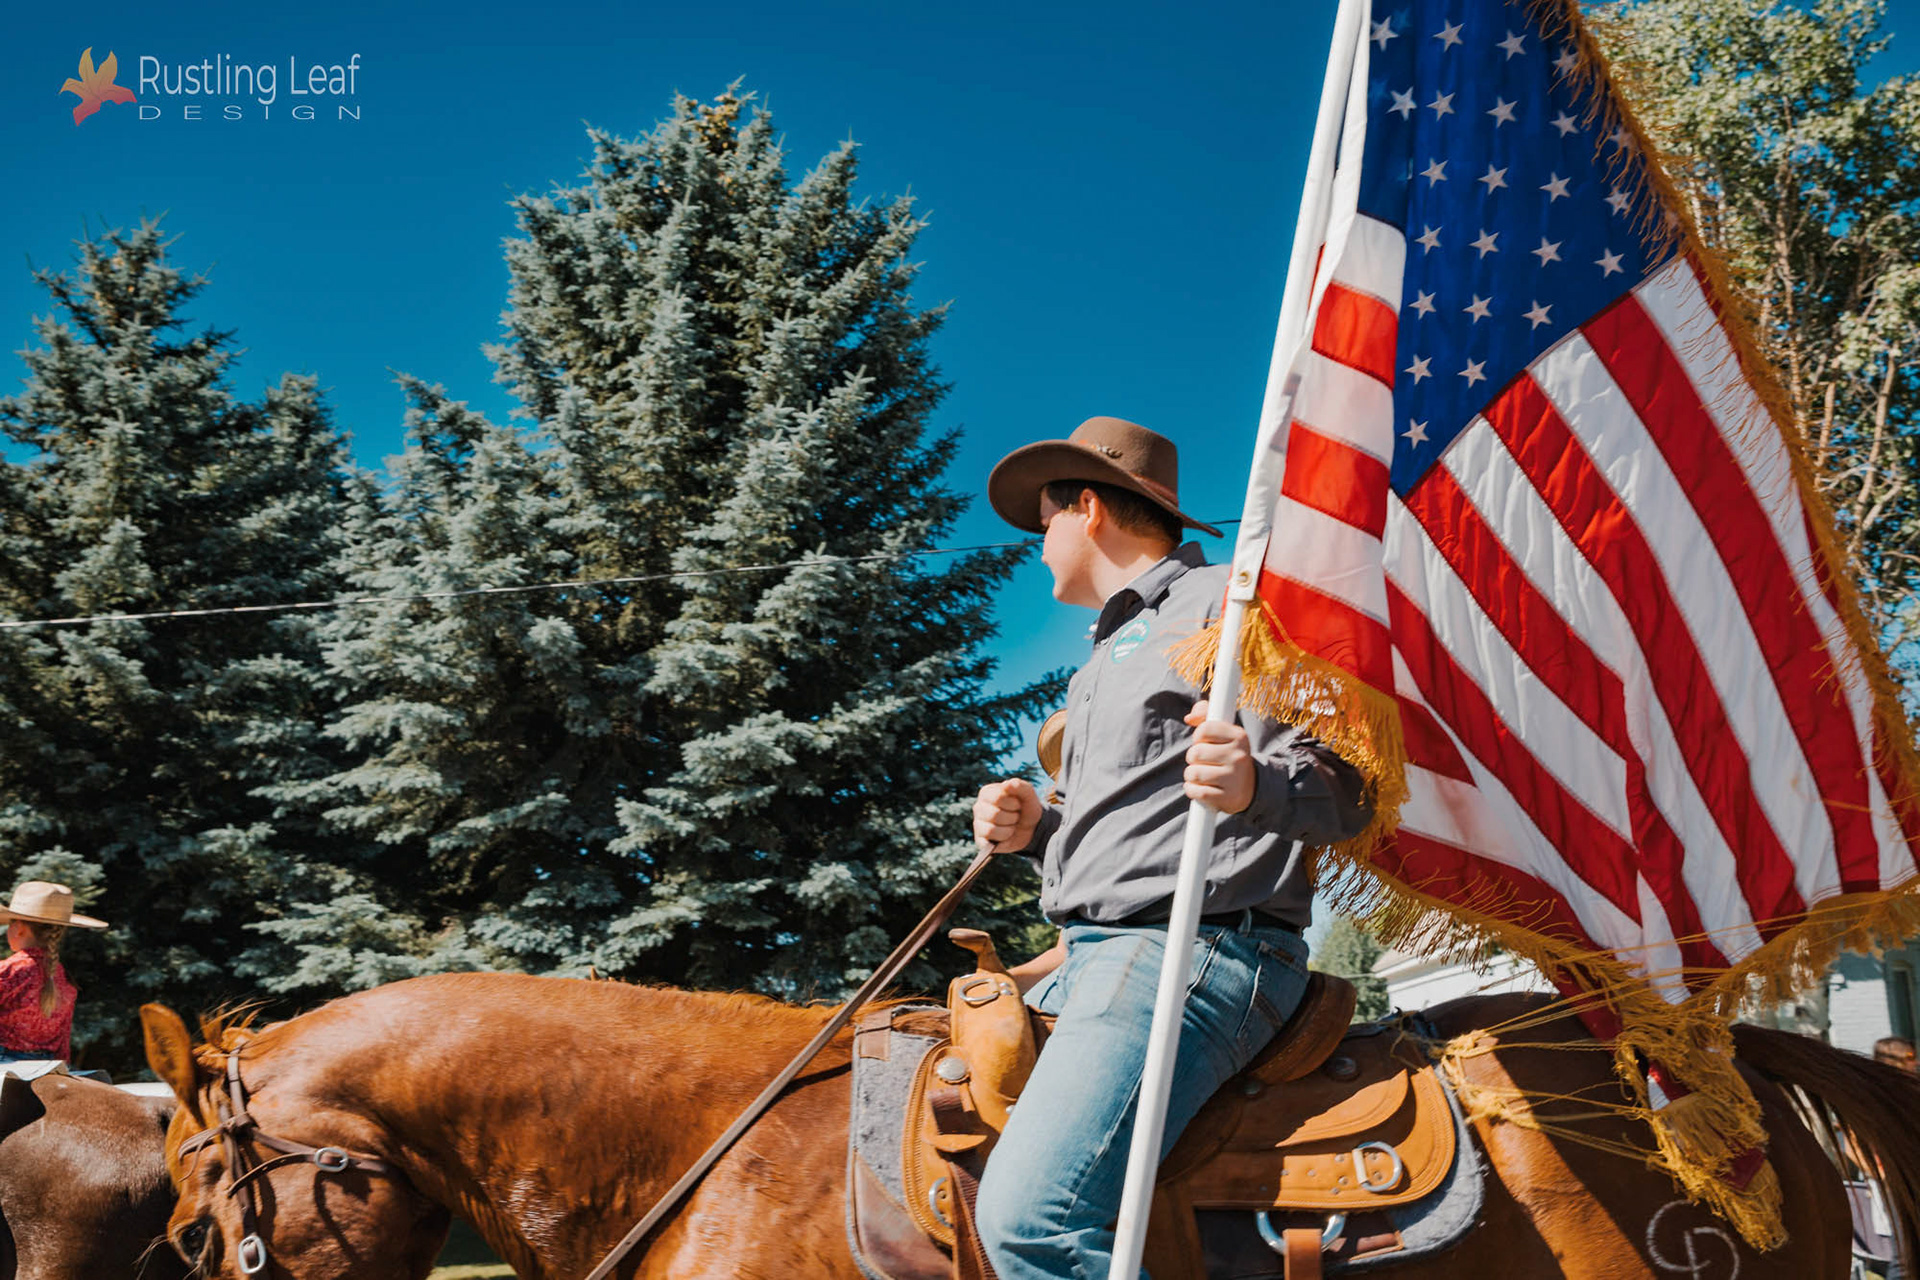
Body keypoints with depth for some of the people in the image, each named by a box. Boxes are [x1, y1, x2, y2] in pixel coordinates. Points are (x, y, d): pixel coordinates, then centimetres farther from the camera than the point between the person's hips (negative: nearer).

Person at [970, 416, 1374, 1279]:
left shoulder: (1226, 603, -2)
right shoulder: (1113, 651, 27)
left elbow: (1342, 793, -11)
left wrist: (1256, 785, -33)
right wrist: (1037, 829, 12)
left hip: (1195, 949, -10)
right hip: (1092, 954, 10)